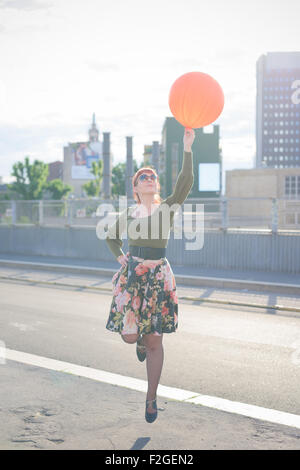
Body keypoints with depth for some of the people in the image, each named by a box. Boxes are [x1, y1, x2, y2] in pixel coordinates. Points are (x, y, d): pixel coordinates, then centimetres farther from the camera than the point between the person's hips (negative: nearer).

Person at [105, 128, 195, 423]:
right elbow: (110, 237, 26)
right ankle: (141, 341, 34)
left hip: (159, 276, -1)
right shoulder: (128, 213, 9)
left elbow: (186, 182, -14)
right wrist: (120, 258, 10)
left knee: (154, 342, 0)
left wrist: (187, 148, -22)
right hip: (131, 275, 2)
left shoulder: (168, 206, 3)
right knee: (129, 336, -6)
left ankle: (151, 399, 14)